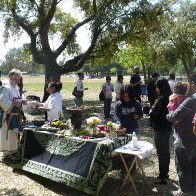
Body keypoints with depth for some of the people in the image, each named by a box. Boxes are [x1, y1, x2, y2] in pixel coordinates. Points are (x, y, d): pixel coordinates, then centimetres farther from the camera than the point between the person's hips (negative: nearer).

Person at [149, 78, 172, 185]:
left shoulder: (162, 99, -23)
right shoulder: (169, 97, 7)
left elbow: (156, 115, -25)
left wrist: (151, 111, -6)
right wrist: (154, 110, 2)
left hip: (161, 130, -10)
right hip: (167, 128, 10)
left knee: (161, 153, 0)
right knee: (165, 151, 19)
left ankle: (162, 177, 10)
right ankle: (165, 173, 33)